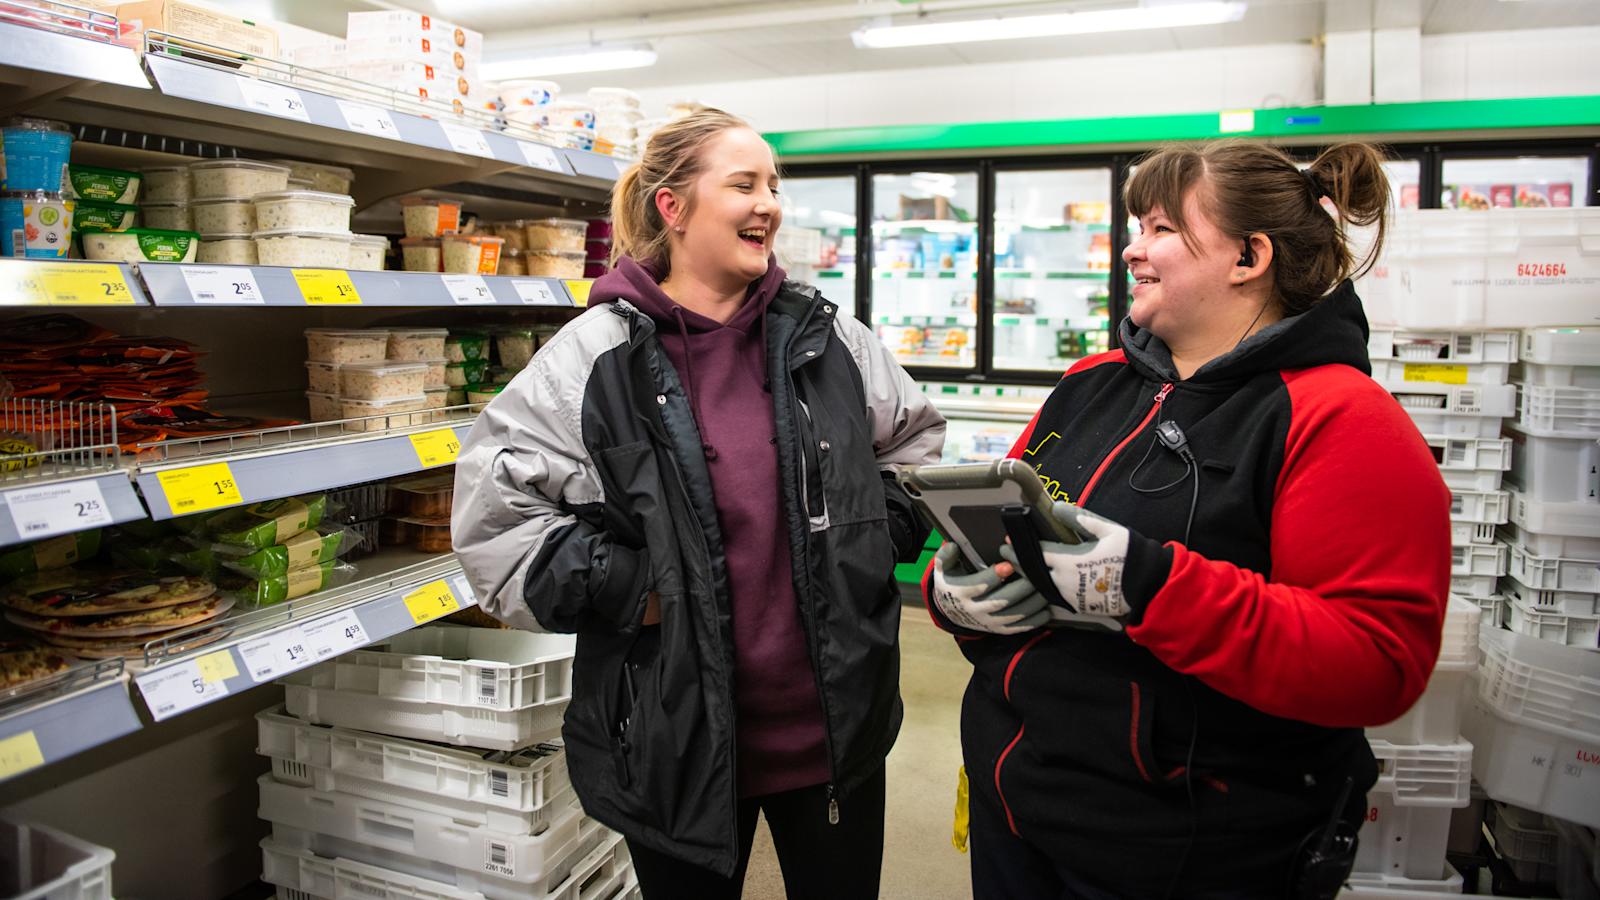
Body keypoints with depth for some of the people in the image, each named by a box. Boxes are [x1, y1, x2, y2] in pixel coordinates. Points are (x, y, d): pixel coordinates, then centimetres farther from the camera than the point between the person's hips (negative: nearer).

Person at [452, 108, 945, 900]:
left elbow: (917, 444, 14)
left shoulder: (825, 338, 1)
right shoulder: (595, 359, -10)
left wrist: (875, 543, 1)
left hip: (837, 721, 3)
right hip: (679, 739, -3)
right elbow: (492, 511, -10)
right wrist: (628, 590, -15)